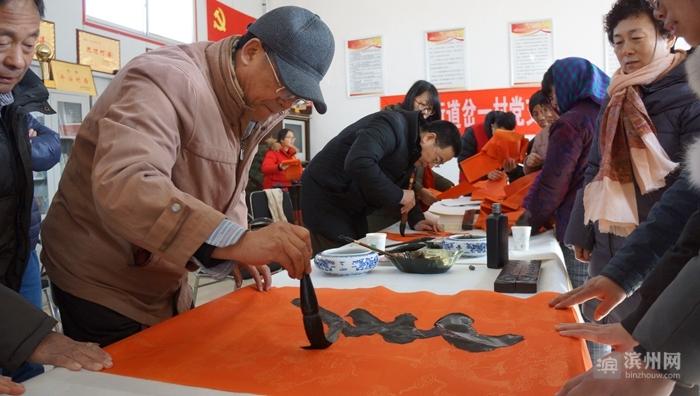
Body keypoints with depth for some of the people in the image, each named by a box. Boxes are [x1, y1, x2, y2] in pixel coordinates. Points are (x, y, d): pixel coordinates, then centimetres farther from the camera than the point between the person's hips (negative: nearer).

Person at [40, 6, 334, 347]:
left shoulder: (254, 108, 0)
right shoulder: (169, 79, -26)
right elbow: (122, 186, -42)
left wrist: (245, 250, -4)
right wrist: (238, 241, -52)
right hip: (102, 286, -7)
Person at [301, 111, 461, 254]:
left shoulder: (410, 146, 8)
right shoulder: (392, 126, -22)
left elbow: (401, 186, 19)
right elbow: (358, 163, -38)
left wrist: (416, 219, 4)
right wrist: (399, 195, -29)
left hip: (351, 206, 9)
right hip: (324, 197, -9)